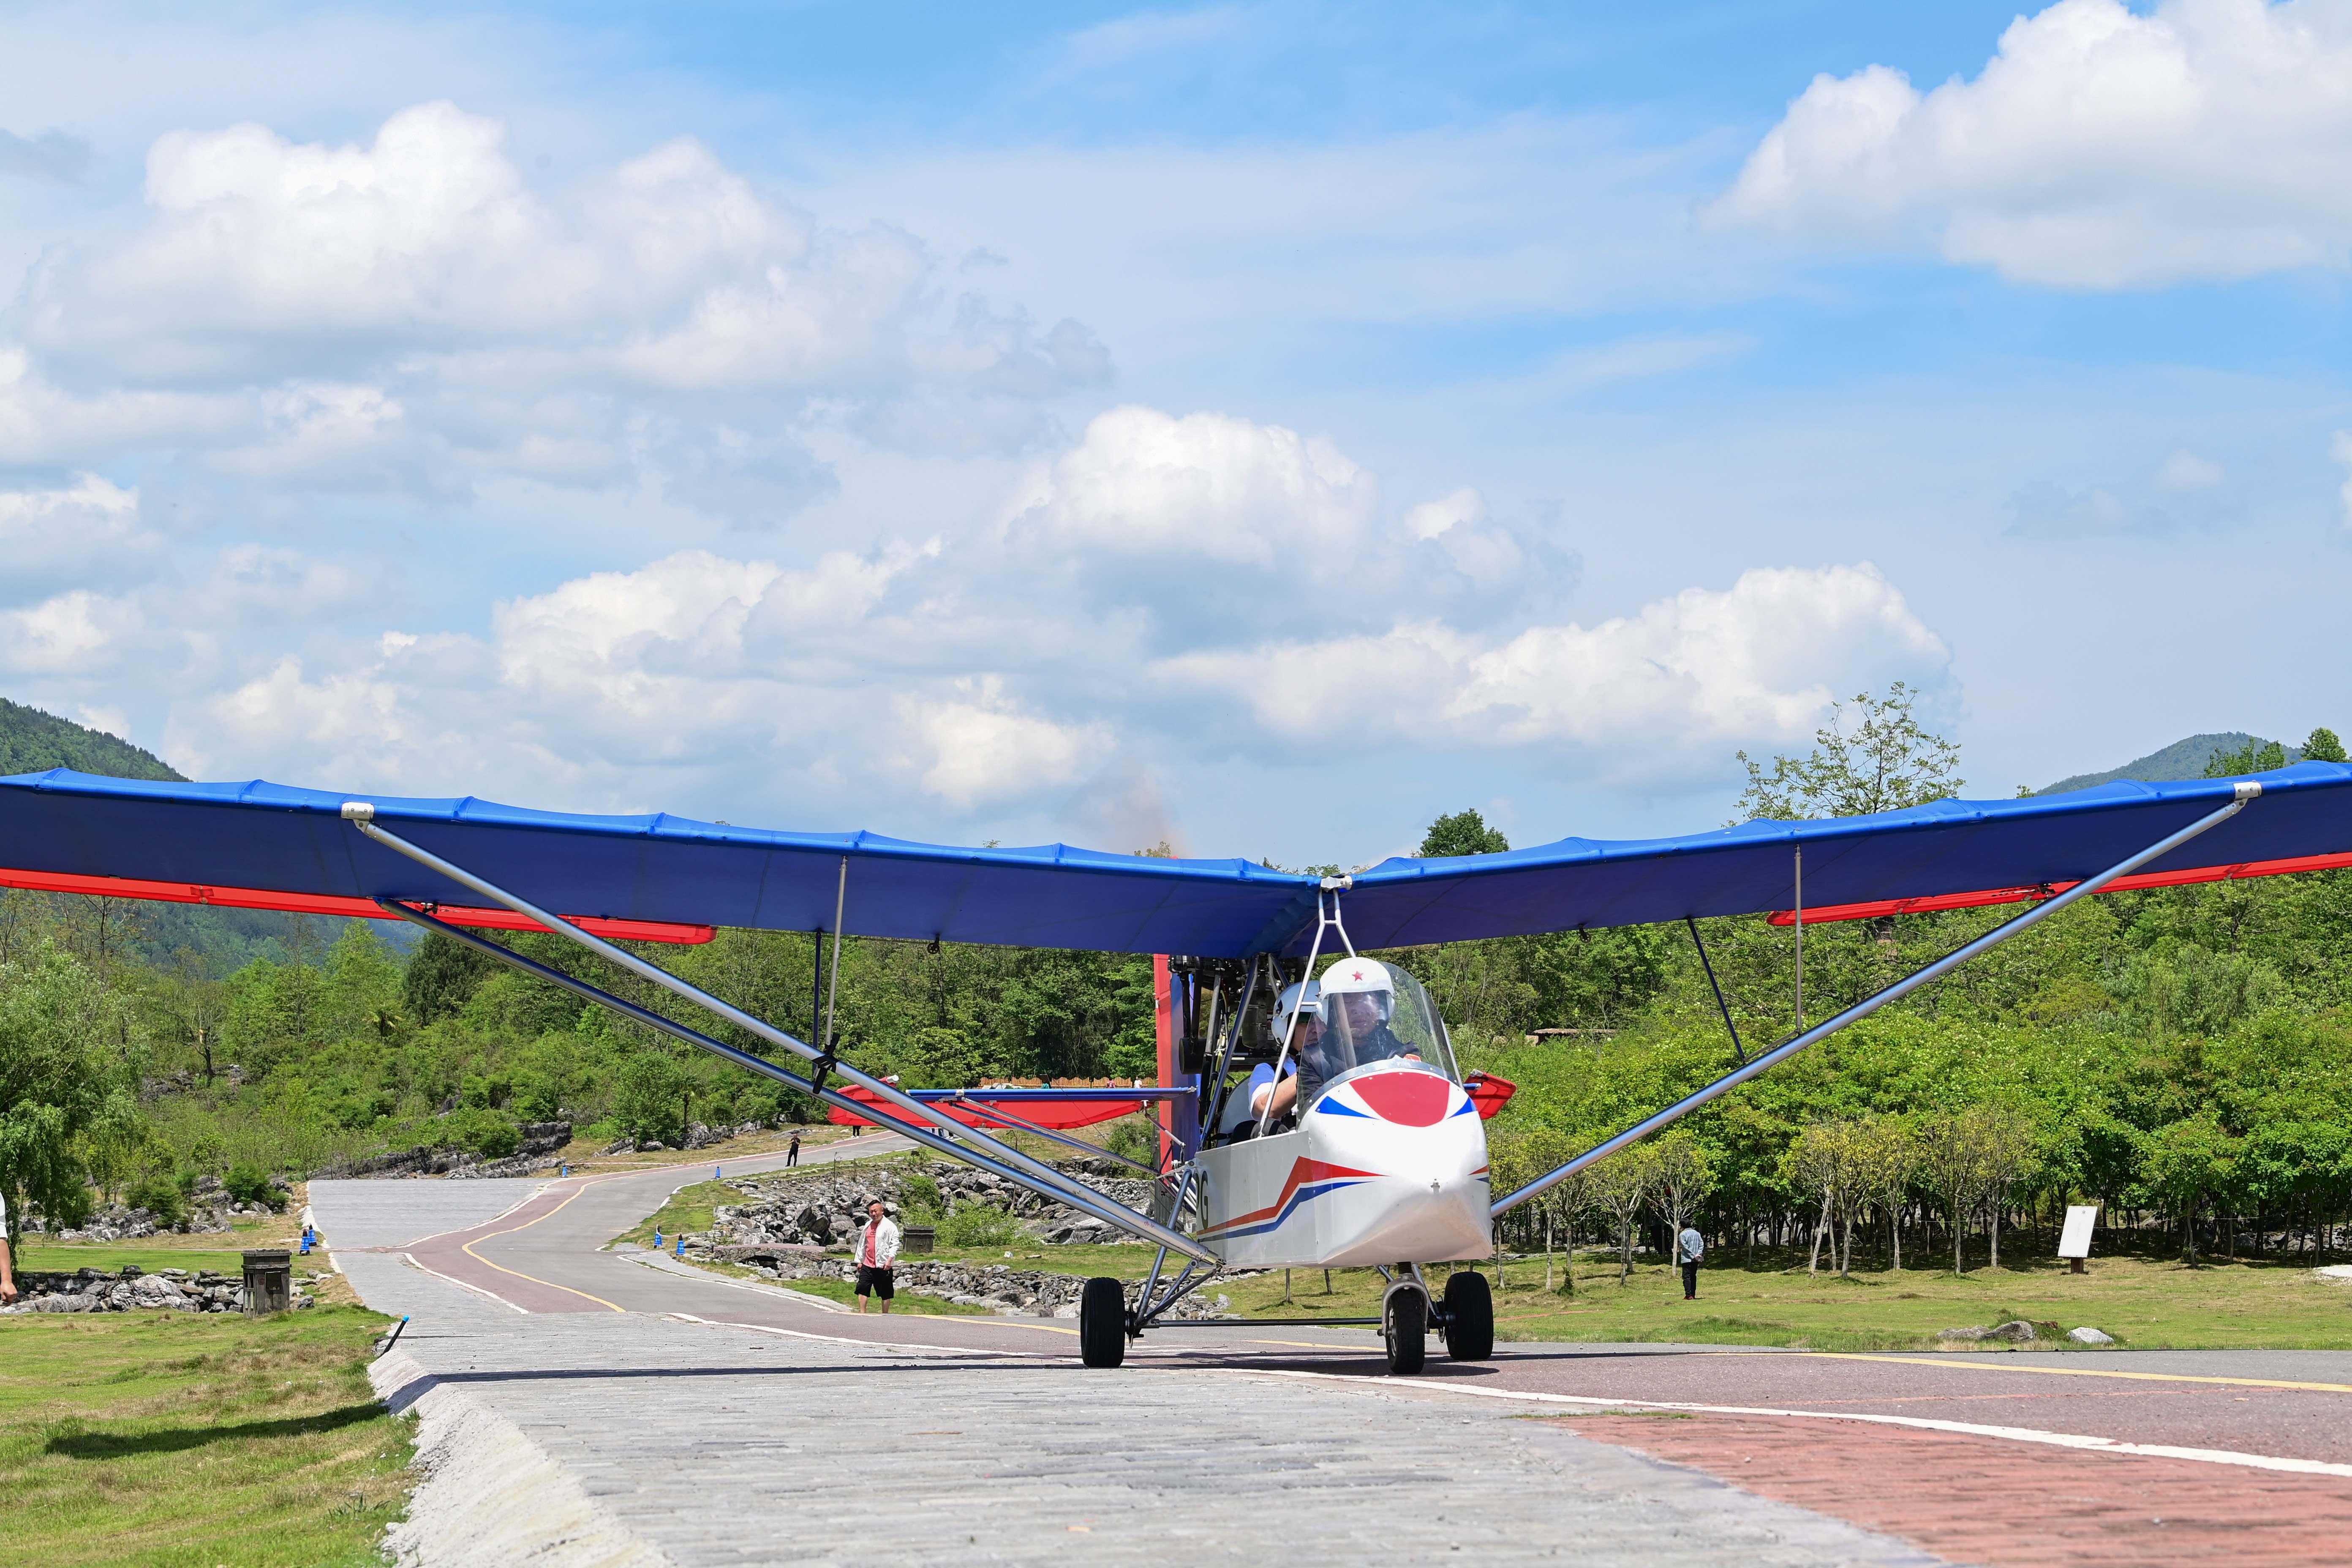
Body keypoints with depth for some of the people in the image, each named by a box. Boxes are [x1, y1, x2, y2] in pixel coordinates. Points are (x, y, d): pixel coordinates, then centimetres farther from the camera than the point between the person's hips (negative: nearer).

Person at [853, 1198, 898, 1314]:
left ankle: (885, 1316, 11)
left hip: (883, 1266, -6)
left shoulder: (889, 1226, -5)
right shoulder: (868, 1225, 15)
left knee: (886, 1294, 2)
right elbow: (862, 1244, 22)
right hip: (867, 1265, 6)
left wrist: (890, 1259, -21)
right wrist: (860, 1261, 20)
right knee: (862, 1289, -1)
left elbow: (895, 1244, -10)